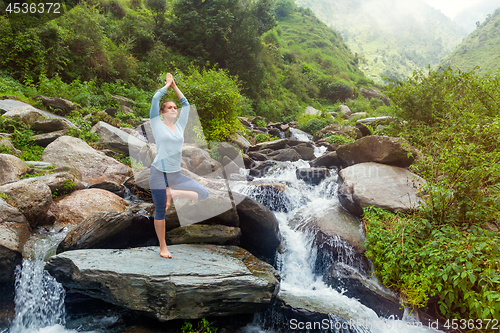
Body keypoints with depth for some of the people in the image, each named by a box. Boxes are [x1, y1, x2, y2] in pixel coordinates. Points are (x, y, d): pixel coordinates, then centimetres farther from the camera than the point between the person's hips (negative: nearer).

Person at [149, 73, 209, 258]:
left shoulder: (179, 126, 10)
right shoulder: (157, 124, 0)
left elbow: (186, 104, 17)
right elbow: (155, 99, -6)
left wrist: (175, 86, 20)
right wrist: (167, 84, 7)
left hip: (176, 175, 5)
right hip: (159, 173, -4)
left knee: (203, 194, -7)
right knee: (160, 212, 4)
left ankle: (171, 193, 5)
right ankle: (163, 247, 19)